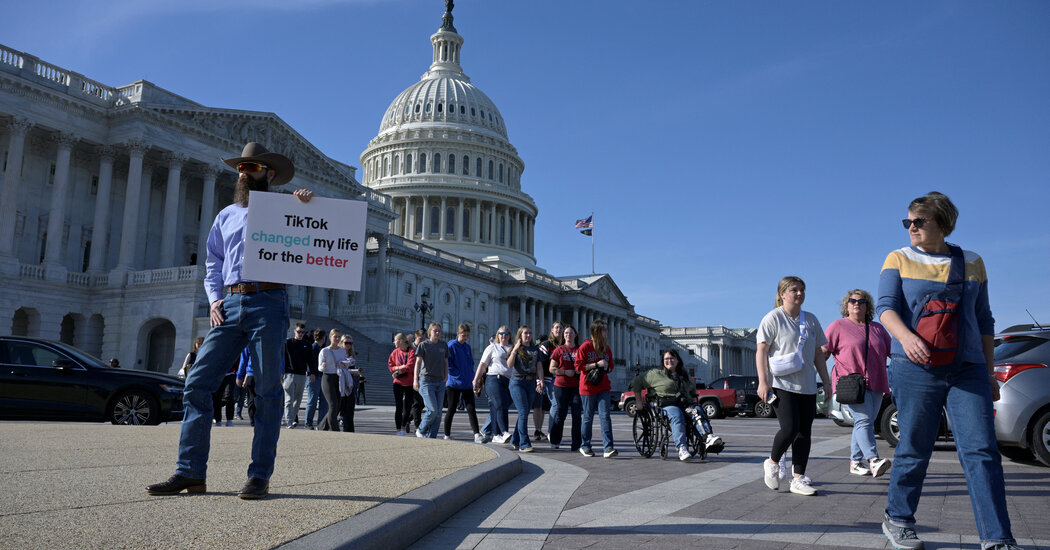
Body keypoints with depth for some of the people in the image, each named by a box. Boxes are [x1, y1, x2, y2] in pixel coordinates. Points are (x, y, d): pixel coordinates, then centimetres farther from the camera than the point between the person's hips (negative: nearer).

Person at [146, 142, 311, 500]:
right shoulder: (226, 216, 24)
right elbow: (213, 265, 25)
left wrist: (307, 206, -8)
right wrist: (214, 300, 8)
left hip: (268, 303, -4)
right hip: (230, 305, 4)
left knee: (268, 391, -4)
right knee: (197, 384, -4)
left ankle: (260, 476, 2)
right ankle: (190, 473, 2)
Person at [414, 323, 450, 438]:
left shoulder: (444, 345, 12)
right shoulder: (423, 345, -1)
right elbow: (418, 362, -6)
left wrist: (446, 375, 6)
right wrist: (416, 380, -14)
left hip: (440, 382, 5)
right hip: (426, 381, -5)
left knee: (438, 412, 2)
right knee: (432, 410, -12)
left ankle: (432, 436, 10)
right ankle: (420, 430, 10)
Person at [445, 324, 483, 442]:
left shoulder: (468, 347, 13)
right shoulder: (451, 346, -7)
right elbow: (448, 365, -12)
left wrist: (471, 377, 7)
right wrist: (459, 375, -15)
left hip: (467, 384, 5)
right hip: (454, 383, -5)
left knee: (471, 409, -4)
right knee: (451, 410, 4)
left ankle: (477, 435, -9)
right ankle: (447, 436, 16)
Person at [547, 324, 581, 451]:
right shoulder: (559, 350, 4)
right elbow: (551, 369, 1)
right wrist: (565, 372, -12)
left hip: (577, 386, 2)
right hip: (561, 385, -2)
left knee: (577, 414, -4)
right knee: (560, 413, 4)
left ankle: (576, 444, 1)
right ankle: (554, 440, 24)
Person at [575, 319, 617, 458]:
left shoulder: (607, 349, 12)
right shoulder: (585, 346, -6)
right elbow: (579, 365, -10)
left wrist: (606, 367, -1)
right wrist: (596, 365, -16)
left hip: (603, 388, 4)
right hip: (588, 388, -4)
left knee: (605, 416, -7)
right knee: (588, 418, 6)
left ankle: (608, 448, -11)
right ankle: (584, 446, 21)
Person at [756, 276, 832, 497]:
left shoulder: (811, 320, 15)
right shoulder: (773, 318, -2)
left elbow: (818, 354, 20)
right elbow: (761, 351, -6)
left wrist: (826, 382, 15)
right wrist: (763, 382, -14)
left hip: (807, 386, 6)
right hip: (782, 385, -6)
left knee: (804, 433, 3)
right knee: (790, 428, -15)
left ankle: (798, 479, 9)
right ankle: (772, 463, 11)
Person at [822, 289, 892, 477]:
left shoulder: (877, 328, 20)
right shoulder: (838, 326, 5)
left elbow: (892, 350, 23)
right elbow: (823, 352, 0)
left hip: (875, 384, 6)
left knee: (866, 423, 6)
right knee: (864, 419, -19)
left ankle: (855, 462, 13)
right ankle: (873, 461, -29)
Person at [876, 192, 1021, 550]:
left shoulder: (972, 263, 14)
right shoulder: (899, 259, 6)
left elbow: (983, 320, 17)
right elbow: (885, 307, -6)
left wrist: (989, 372, 13)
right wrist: (906, 336, -28)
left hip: (968, 369, 2)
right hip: (915, 369, -2)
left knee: (981, 451, -6)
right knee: (914, 449, 3)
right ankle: (897, 520, 20)